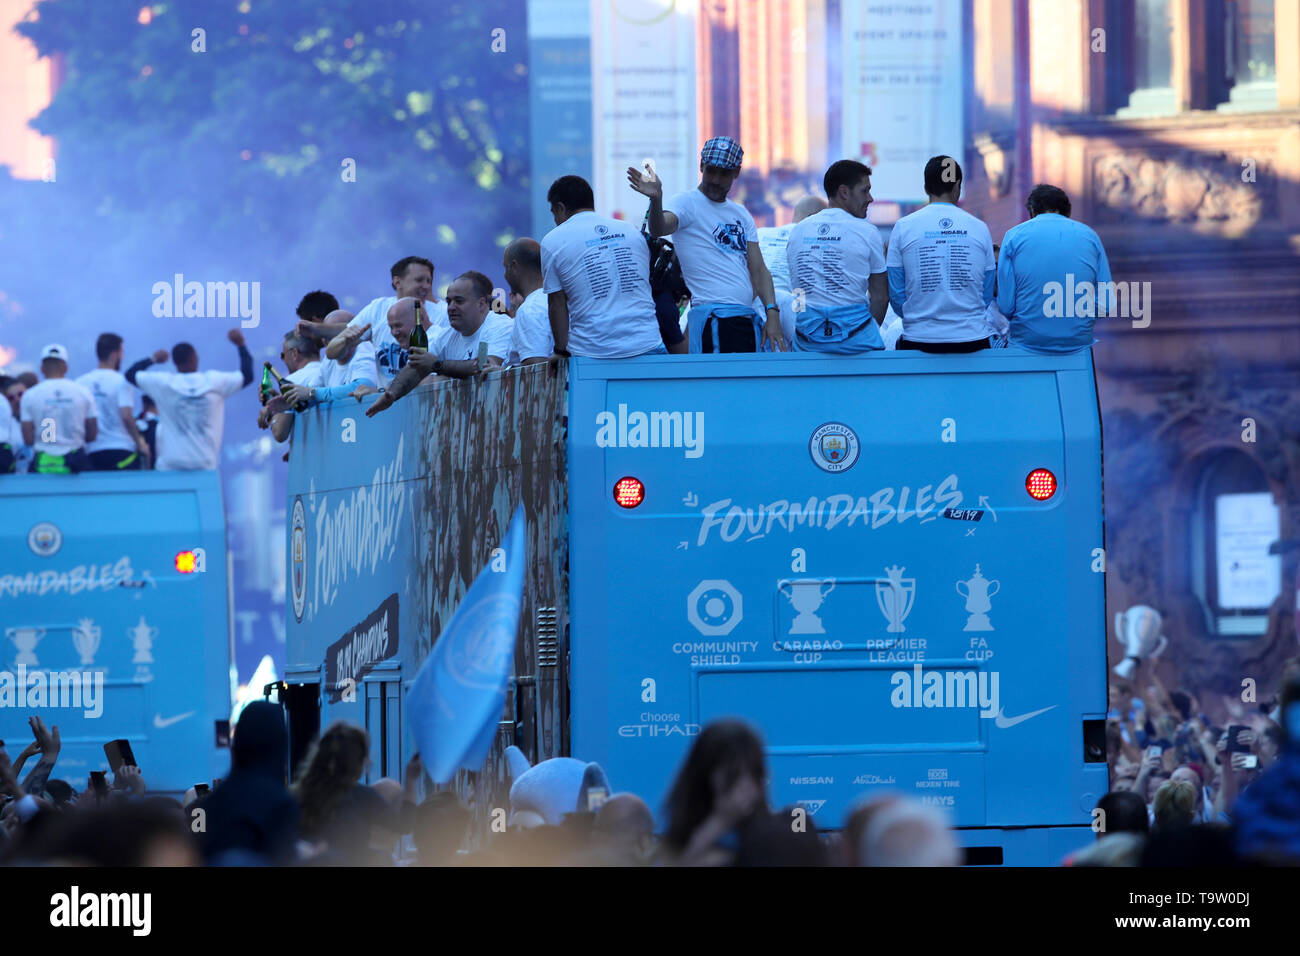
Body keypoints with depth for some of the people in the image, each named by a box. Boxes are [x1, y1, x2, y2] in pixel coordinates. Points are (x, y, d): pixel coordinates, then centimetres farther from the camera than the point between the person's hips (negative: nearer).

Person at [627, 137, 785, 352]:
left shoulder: (741, 214, 20)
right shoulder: (687, 203, 0)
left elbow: (759, 270, 17)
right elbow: (659, 229, -22)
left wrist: (772, 313, 3)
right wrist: (656, 200, -43)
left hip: (748, 316, 7)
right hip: (714, 316, -7)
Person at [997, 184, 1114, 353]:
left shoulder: (1014, 236, 2)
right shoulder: (1090, 236, 8)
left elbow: (1006, 306, -3)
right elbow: (1105, 306, 4)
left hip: (1027, 341, -2)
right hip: (1078, 342, 2)